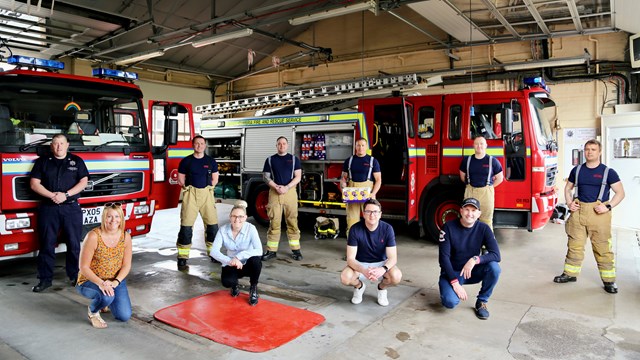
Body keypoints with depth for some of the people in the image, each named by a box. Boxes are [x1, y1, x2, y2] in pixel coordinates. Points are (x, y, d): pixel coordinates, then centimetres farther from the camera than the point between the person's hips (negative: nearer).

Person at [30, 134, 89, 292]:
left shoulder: (77, 161, 9)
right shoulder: (42, 162, 10)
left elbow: (83, 182, 2)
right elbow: (34, 184, 4)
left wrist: (66, 194, -12)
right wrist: (52, 195, -12)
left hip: (71, 208, 0)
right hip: (48, 208, 1)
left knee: (74, 244, 2)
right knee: (47, 244, 3)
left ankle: (75, 276, 12)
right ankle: (45, 279, 11)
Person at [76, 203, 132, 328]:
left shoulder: (126, 237, -7)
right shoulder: (93, 236, -19)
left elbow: (126, 265, -4)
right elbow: (84, 267, -17)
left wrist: (115, 282, -21)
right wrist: (100, 283, -31)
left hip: (115, 281, 4)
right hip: (90, 281, -4)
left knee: (124, 316, -8)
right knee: (106, 296, -36)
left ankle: (106, 301, 25)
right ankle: (93, 311, 1)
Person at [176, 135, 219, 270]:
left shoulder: (211, 161, 9)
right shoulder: (186, 161, 4)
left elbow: (215, 179, 15)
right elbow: (180, 179, 9)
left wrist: (208, 189, 6)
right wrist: (188, 189, 2)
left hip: (207, 193, 2)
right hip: (191, 193, -2)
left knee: (212, 224, 0)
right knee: (186, 225, -5)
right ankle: (182, 259, 0)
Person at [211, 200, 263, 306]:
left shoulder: (251, 228, -20)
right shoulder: (223, 230, -13)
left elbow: (259, 250, -30)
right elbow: (214, 251, -21)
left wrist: (238, 256, -37)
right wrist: (229, 261, -38)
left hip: (248, 264, -1)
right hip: (231, 265, 1)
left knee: (256, 260, -36)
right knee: (227, 282, -31)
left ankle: (253, 288, -6)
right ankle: (234, 285, 11)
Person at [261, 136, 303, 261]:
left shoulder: (294, 159, 8)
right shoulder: (270, 160, 10)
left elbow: (298, 176, 2)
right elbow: (266, 176, 5)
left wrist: (286, 187, -12)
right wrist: (276, 187, -11)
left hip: (290, 192, 0)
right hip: (274, 193, 1)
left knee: (292, 221, 0)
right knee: (274, 222, 0)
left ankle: (296, 250, 6)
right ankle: (271, 250, 6)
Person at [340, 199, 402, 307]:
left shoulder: (387, 229, -17)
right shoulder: (355, 229, -19)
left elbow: (393, 257, -18)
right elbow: (350, 258, -21)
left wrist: (383, 269, -41)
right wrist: (363, 271, -42)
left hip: (381, 263, 0)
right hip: (360, 264, 0)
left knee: (396, 276, -31)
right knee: (345, 277, -31)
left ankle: (382, 288, 7)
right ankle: (359, 286, 8)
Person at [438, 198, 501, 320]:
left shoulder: (483, 229, -8)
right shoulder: (449, 227, -14)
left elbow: (496, 255, -18)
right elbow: (444, 257, -16)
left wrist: (475, 259, -35)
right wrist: (455, 283, -23)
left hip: (472, 272, 2)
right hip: (452, 273, -2)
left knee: (494, 267, -28)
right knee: (450, 302, -28)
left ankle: (482, 302, -5)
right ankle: (451, 291, 10)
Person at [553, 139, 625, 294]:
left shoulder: (608, 172, 0)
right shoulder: (577, 170, 10)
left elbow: (620, 192, 1)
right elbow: (568, 188, 20)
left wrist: (608, 207, -12)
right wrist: (569, 203, 4)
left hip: (598, 213, -3)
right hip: (578, 212, 3)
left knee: (603, 248, 1)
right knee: (574, 245, 8)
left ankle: (609, 280, 12)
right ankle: (570, 274, 20)